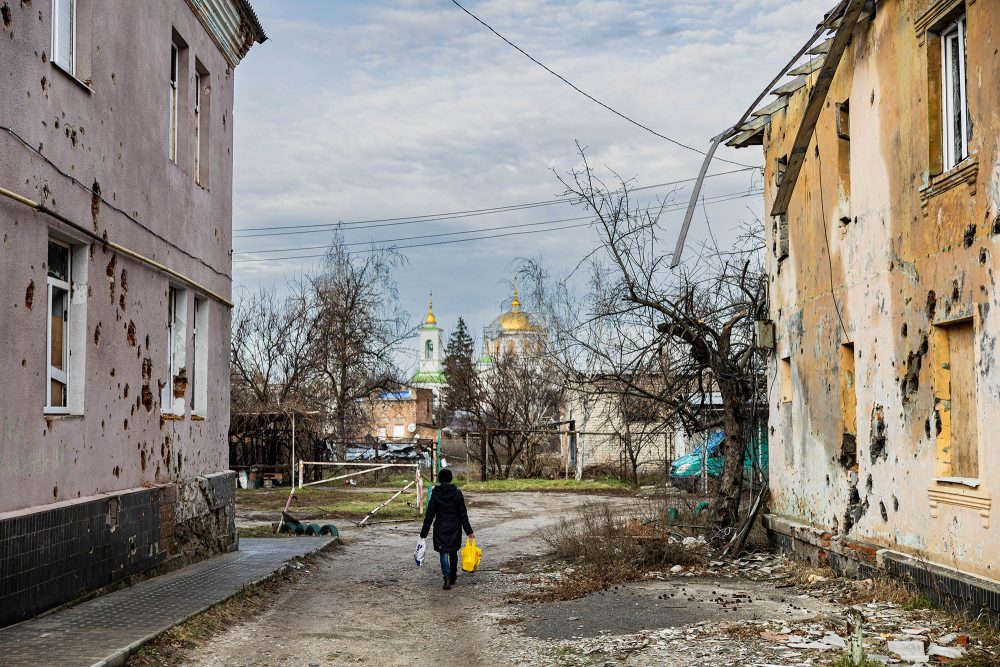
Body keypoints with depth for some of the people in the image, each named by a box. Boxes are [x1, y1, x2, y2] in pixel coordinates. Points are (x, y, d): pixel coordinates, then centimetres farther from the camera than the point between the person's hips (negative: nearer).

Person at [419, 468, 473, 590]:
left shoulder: (435, 494, -7)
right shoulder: (457, 493, -5)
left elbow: (429, 515, -5)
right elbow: (463, 514, -4)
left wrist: (424, 532, 1)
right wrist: (468, 531, 1)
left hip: (440, 528, -2)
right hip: (455, 529, 2)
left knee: (443, 553, 1)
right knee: (453, 552, 17)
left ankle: (447, 578, -15)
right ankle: (453, 577, 28)